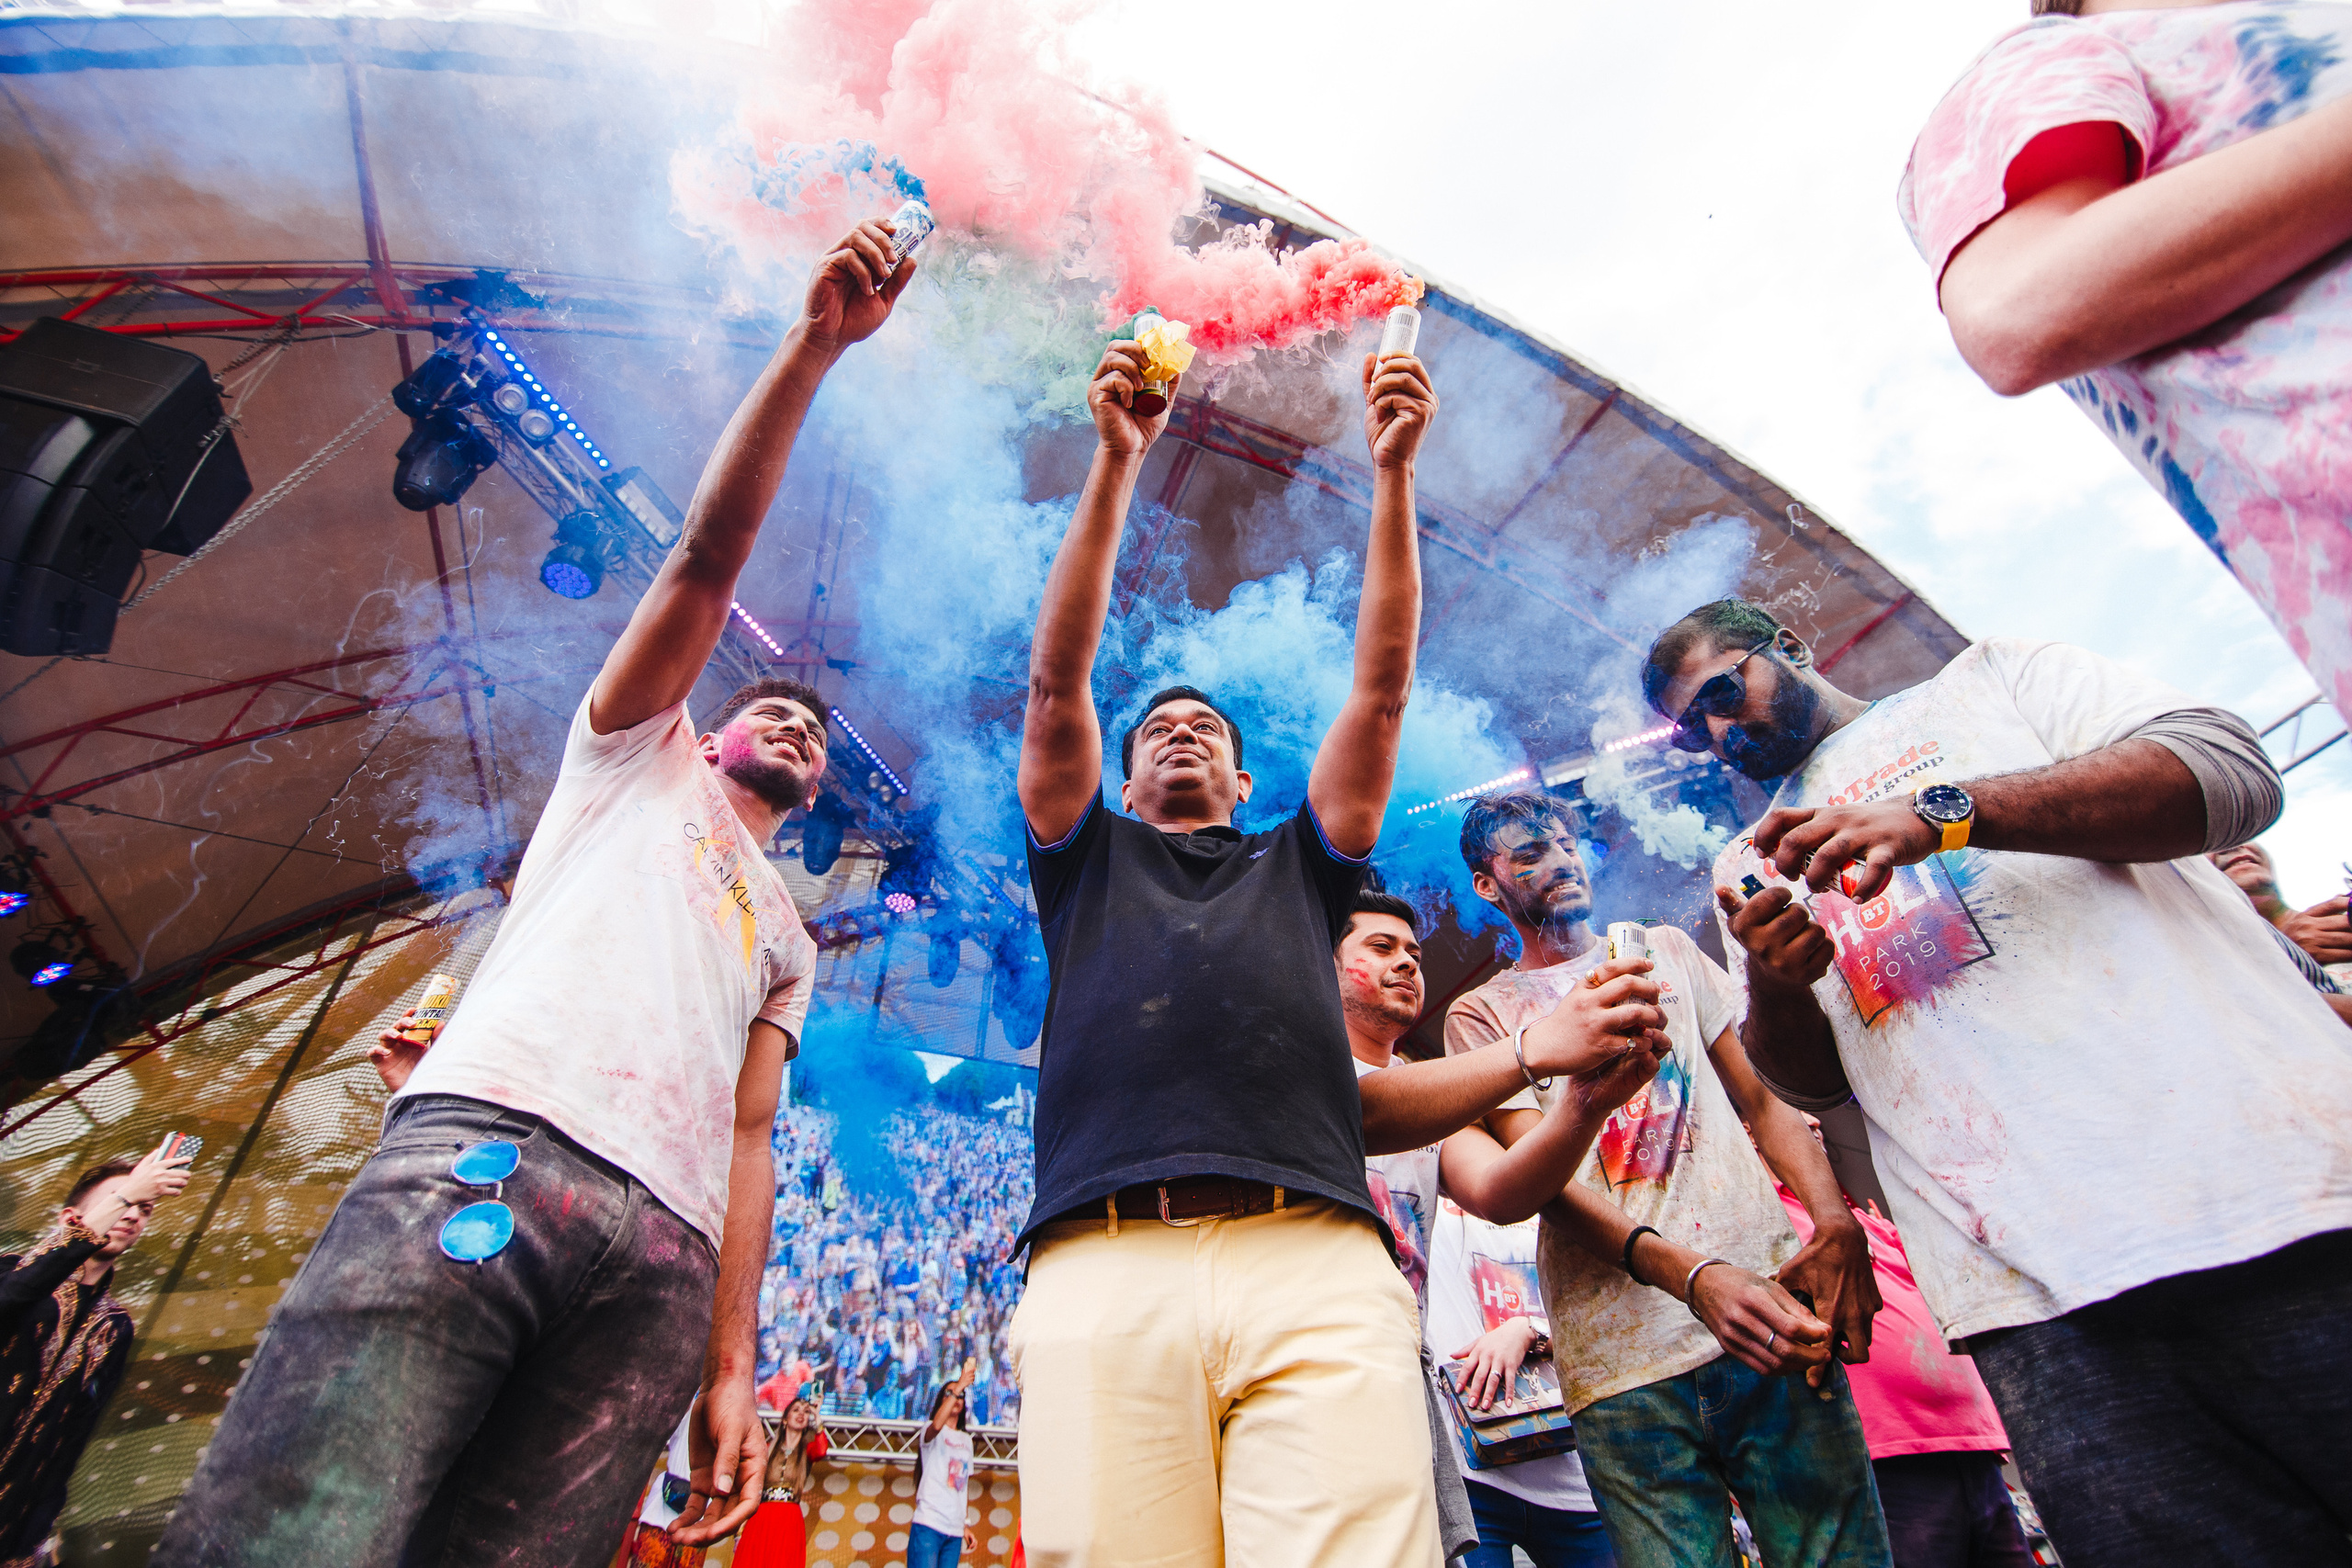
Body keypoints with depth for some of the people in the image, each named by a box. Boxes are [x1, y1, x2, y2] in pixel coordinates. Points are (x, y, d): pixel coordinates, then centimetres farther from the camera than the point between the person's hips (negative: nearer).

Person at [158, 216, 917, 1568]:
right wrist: (815, 345, 4)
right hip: (487, 1151, -3)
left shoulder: (786, 938, 32)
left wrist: (732, 1370, 7)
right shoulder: (640, 761, 26)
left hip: (668, 1257, 4)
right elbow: (709, 557, 12)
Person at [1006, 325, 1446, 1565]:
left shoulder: (1299, 865, 31)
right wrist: (1113, 464, 13)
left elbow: (1379, 688, 24)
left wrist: (1392, 475, 21)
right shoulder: (1086, 861, 29)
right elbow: (1057, 679, 18)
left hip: (1316, 1262, 1)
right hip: (1104, 1268, 0)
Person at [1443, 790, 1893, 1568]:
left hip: (1769, 1307, 2)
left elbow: (1762, 1096, 13)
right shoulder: (1481, 1015, 7)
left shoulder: (1665, 950, 18)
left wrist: (1836, 1223, -6)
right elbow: (1540, 1175, -5)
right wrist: (1691, 1276, -20)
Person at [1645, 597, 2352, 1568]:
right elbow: (1812, 1081, 15)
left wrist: (1947, 813, -17)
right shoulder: (1750, 870, 20)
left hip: (2260, 1179, -1)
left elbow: (2230, 771, -3)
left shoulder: (1988, 680, 14)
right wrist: (1772, 985, -7)